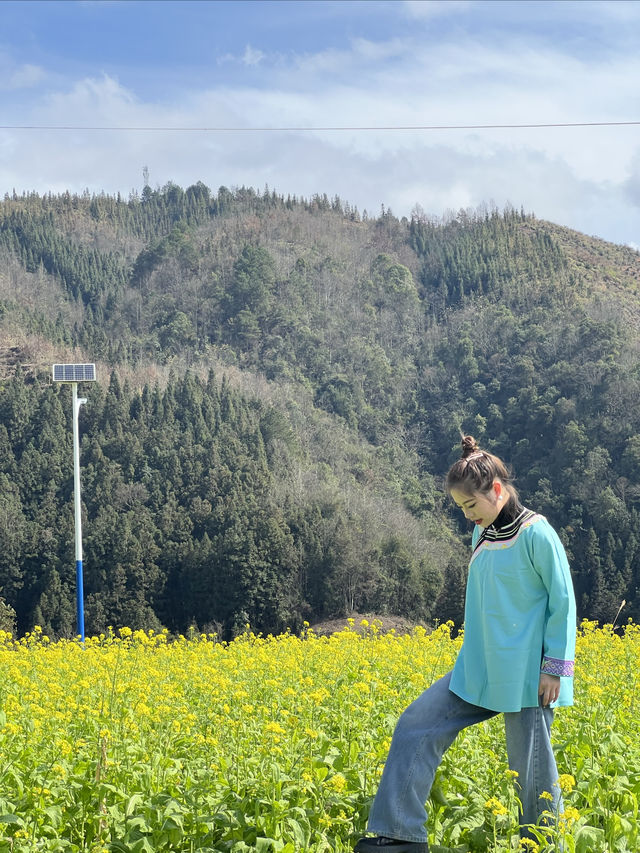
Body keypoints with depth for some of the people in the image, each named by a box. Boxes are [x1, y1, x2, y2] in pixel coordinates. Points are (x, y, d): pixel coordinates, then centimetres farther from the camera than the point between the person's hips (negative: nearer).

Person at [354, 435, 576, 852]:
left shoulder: (536, 534, -13)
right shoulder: (481, 536, 10)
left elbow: (563, 601, -11)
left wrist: (556, 666, -13)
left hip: (526, 675, -8)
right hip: (478, 670, 8)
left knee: (531, 769, 1)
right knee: (416, 726, -2)